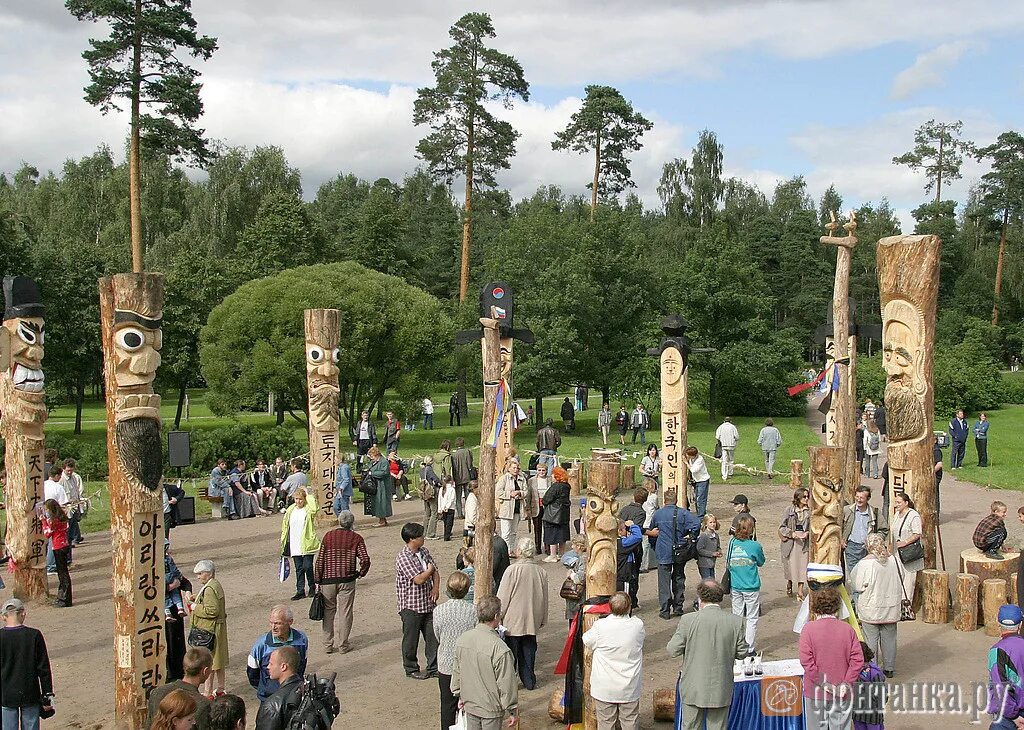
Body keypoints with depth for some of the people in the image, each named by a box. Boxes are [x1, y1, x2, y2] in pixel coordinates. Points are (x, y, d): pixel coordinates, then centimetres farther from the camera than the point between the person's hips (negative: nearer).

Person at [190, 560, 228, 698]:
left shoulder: (210, 589, -21)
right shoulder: (216, 585, 12)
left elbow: (212, 610, -26)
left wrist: (196, 607, -15)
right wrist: (197, 600, 12)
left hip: (209, 631, -11)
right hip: (217, 629, 11)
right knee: (218, 660, 17)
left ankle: (207, 692, 3)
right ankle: (220, 690, 26)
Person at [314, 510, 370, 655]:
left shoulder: (328, 536, 1)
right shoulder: (356, 538, -2)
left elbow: (319, 560, -1)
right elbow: (365, 559, -12)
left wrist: (318, 580, 6)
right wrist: (361, 573, 7)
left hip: (328, 579, 1)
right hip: (347, 580, -1)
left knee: (328, 611, 12)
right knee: (345, 612, 7)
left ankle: (328, 644, 15)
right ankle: (343, 645, 11)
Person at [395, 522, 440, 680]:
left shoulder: (423, 552, 9)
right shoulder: (403, 557, -18)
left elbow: (435, 572, 11)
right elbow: (419, 579, -24)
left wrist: (436, 587, -7)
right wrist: (430, 570, -5)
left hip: (428, 603, 7)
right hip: (411, 606, -7)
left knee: (433, 636, 9)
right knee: (411, 639, 7)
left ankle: (434, 668, 21)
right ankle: (411, 669, 22)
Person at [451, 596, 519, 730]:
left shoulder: (462, 639, -6)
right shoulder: (500, 648, -26)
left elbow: (456, 672, 6)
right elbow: (506, 683, -19)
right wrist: (512, 711, -6)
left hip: (469, 704, 6)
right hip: (491, 708, -6)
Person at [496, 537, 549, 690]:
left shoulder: (512, 570, -18)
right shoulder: (540, 572, -3)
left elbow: (502, 597, -12)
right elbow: (544, 598, 8)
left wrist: (499, 616, 0)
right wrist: (543, 619, 20)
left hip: (513, 620, -4)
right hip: (532, 621, 4)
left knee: (510, 652, 8)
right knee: (528, 651, 16)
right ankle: (529, 681, 23)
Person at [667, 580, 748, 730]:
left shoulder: (688, 620, -16)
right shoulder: (735, 622, -9)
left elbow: (672, 650, -10)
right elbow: (742, 653, 1)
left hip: (693, 689, -2)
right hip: (721, 690, 2)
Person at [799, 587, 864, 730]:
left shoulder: (809, 628, -9)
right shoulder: (847, 629, -3)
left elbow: (806, 661, -15)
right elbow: (858, 659, -8)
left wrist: (822, 683, -11)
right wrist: (846, 683, -8)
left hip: (816, 692, -2)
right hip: (842, 693, 2)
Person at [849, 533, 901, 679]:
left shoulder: (865, 563, -17)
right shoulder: (892, 560, -4)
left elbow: (856, 585, -11)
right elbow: (899, 583, 6)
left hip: (871, 609, -4)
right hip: (891, 607, 4)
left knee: (871, 639, 5)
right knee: (889, 638, 14)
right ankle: (889, 668, 22)